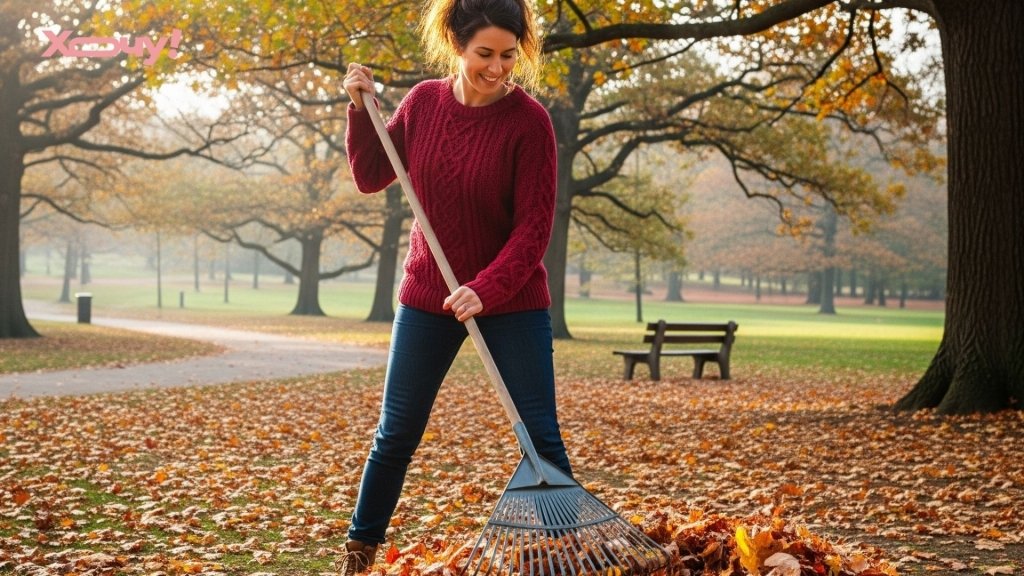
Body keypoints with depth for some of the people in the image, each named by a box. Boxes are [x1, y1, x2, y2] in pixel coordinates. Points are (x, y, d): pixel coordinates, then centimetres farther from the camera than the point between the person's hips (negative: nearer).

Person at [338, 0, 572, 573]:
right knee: (395, 433, 10)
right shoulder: (424, 102, -2)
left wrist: (486, 289, -28)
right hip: (428, 295, 3)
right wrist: (361, 107, -5)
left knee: (541, 436, 0)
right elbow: (371, 177, 8)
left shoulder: (529, 120, -14)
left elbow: (534, 227, -17)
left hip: (513, 301, -3)